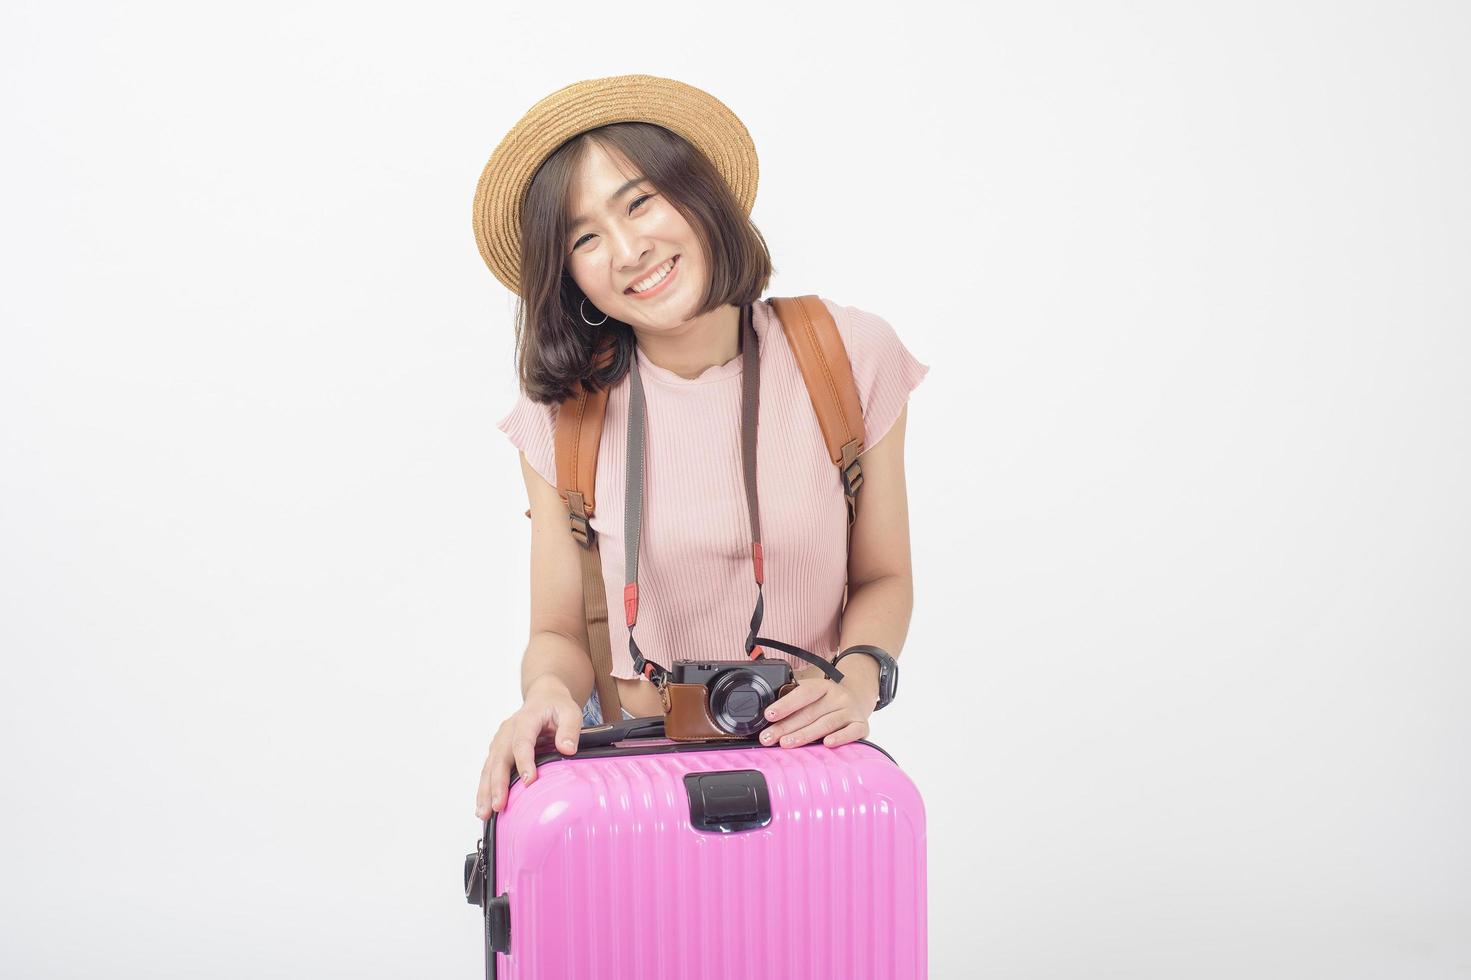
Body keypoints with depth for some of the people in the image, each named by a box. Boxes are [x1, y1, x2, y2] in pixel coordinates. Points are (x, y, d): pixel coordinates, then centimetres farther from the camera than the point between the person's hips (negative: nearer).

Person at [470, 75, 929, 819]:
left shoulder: (850, 358, -4)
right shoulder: (563, 413, -3)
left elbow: (883, 578, 5)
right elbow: (560, 632, 3)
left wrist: (857, 677, -14)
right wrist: (548, 691, -20)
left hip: (806, 756, -1)